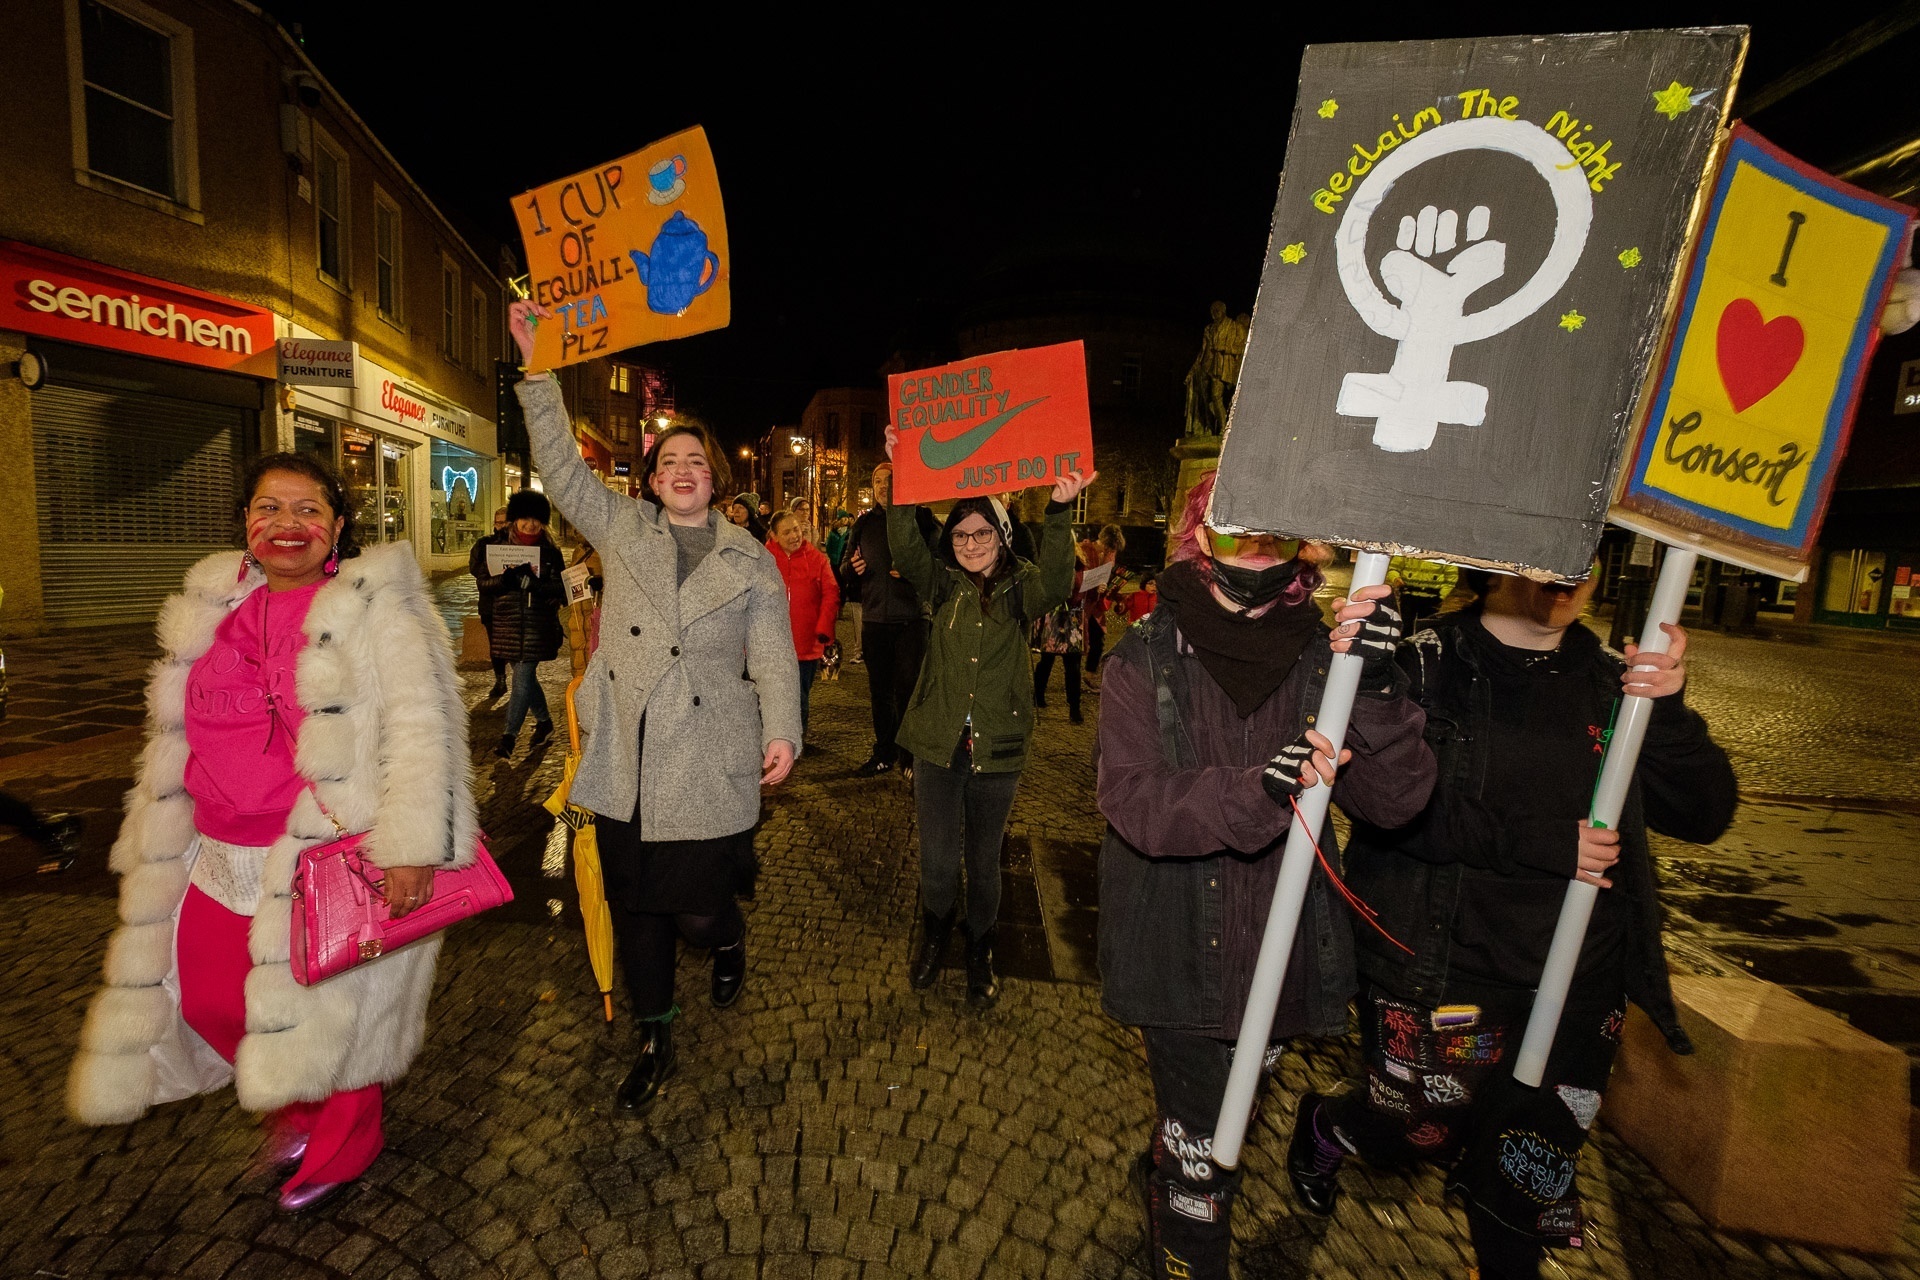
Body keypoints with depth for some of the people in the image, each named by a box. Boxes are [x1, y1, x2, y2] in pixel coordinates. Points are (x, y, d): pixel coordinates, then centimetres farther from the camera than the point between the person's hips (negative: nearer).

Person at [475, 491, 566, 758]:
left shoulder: (550, 552, 1)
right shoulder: (497, 546, 5)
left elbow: (560, 587, -3)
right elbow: (482, 581, 1)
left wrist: (536, 585, -22)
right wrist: (505, 579, -19)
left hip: (538, 625, -3)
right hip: (507, 622, 3)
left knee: (523, 677, -6)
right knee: (525, 676, 13)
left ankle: (509, 735, 3)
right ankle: (544, 721, 32)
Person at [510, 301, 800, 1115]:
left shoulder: (750, 560, 5)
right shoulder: (621, 529, 9)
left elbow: (772, 653, 0)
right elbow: (561, 466, 3)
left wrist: (782, 730, -13)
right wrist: (537, 368, -4)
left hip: (706, 763, -2)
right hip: (625, 758, 2)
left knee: (698, 905, 1)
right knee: (634, 903, 12)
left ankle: (729, 939, 40)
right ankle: (654, 1041, 32)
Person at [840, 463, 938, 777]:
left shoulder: (920, 516, 0)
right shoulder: (864, 522, 12)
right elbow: (845, 569, 18)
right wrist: (852, 568, -4)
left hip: (911, 618, -4)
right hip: (874, 618, 4)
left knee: (908, 687, -1)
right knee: (879, 689, 12)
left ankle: (909, 754, 13)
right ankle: (884, 752, 26)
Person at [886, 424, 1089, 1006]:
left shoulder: (1021, 588, -4)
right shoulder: (943, 584, 1)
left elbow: (1057, 583, -26)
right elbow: (904, 546, -15)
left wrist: (1058, 513, -40)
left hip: (997, 748, -1)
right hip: (938, 743, 1)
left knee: (984, 860, 15)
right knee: (937, 859, 10)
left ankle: (980, 951, 41)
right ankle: (935, 936, 41)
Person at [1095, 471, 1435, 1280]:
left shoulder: (1324, 656, -6)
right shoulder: (1146, 660, -12)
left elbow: (1396, 801, -12)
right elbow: (1131, 799, -22)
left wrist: (1374, 689, -29)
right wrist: (1258, 790, -36)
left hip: (1282, 950, 4)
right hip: (1179, 956, -3)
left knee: (1222, 1112, 28)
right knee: (1202, 1152, 8)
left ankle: (1160, 1173, 59)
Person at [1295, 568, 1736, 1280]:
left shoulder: (1614, 680, 2)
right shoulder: (1428, 665, -11)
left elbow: (1705, 814, -2)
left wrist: (1667, 711, -18)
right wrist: (1542, 842, -22)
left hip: (1576, 981, 4)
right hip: (1439, 972, -4)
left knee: (1532, 1167, 16)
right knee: (1421, 1132, 14)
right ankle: (1323, 1128, 46)